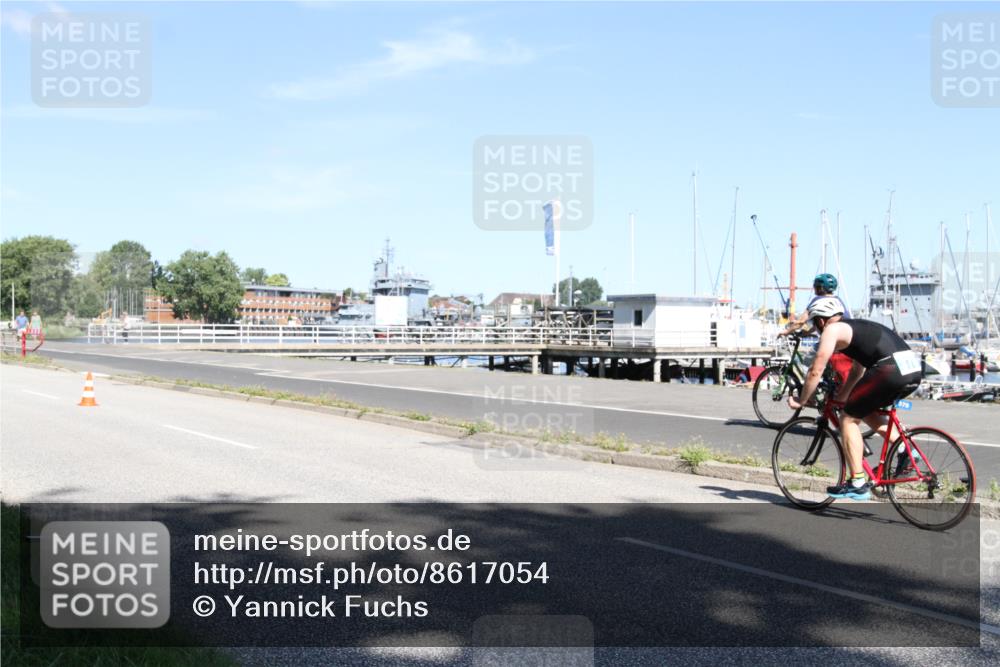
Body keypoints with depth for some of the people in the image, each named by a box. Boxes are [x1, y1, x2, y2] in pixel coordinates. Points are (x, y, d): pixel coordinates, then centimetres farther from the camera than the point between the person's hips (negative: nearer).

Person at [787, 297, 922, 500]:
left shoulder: (832, 330, 7)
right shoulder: (857, 327, 32)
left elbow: (816, 371, 5)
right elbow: (857, 371, 41)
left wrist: (801, 401, 18)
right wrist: (840, 397, 50)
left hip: (890, 370, -8)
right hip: (913, 369, 9)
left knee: (849, 419, 7)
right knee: (866, 411, 29)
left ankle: (858, 484, 6)